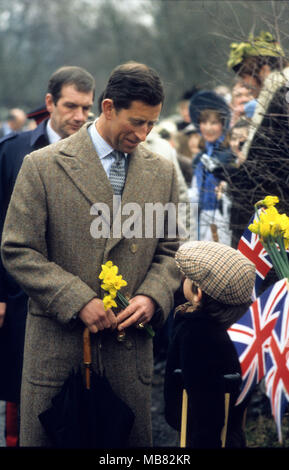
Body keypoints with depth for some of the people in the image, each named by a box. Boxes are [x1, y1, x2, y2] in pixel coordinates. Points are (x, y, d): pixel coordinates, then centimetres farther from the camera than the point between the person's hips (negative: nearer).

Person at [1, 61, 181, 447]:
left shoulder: (163, 172, 8)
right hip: (57, 347, -3)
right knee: (44, 441, 6)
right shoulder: (43, 166, -4)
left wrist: (152, 297, -7)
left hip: (130, 349, 3)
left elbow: (170, 250, 14)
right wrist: (78, 302, -15)